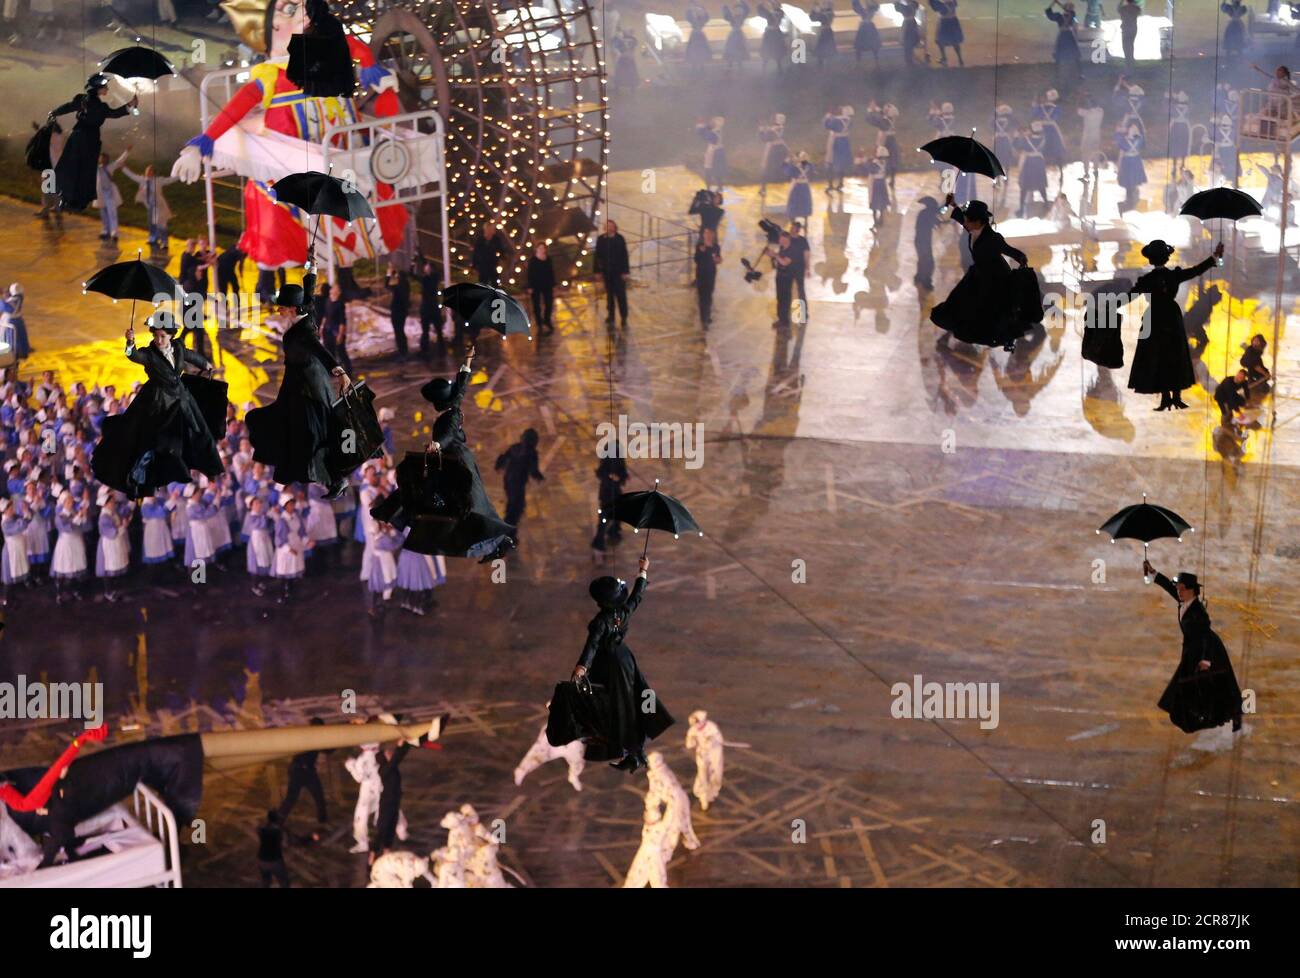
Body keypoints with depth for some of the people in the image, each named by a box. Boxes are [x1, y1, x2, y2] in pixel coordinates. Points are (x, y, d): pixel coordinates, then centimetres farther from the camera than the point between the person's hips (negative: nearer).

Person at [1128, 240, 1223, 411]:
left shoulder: (1146, 280, -12)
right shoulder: (1174, 275, -5)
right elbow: (1197, 270, 1)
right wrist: (1215, 256, 9)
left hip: (1154, 323, -3)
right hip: (1173, 320, 3)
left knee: (1157, 360, 2)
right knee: (1176, 359, 11)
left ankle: (1166, 398, 0)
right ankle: (1177, 397, 12)